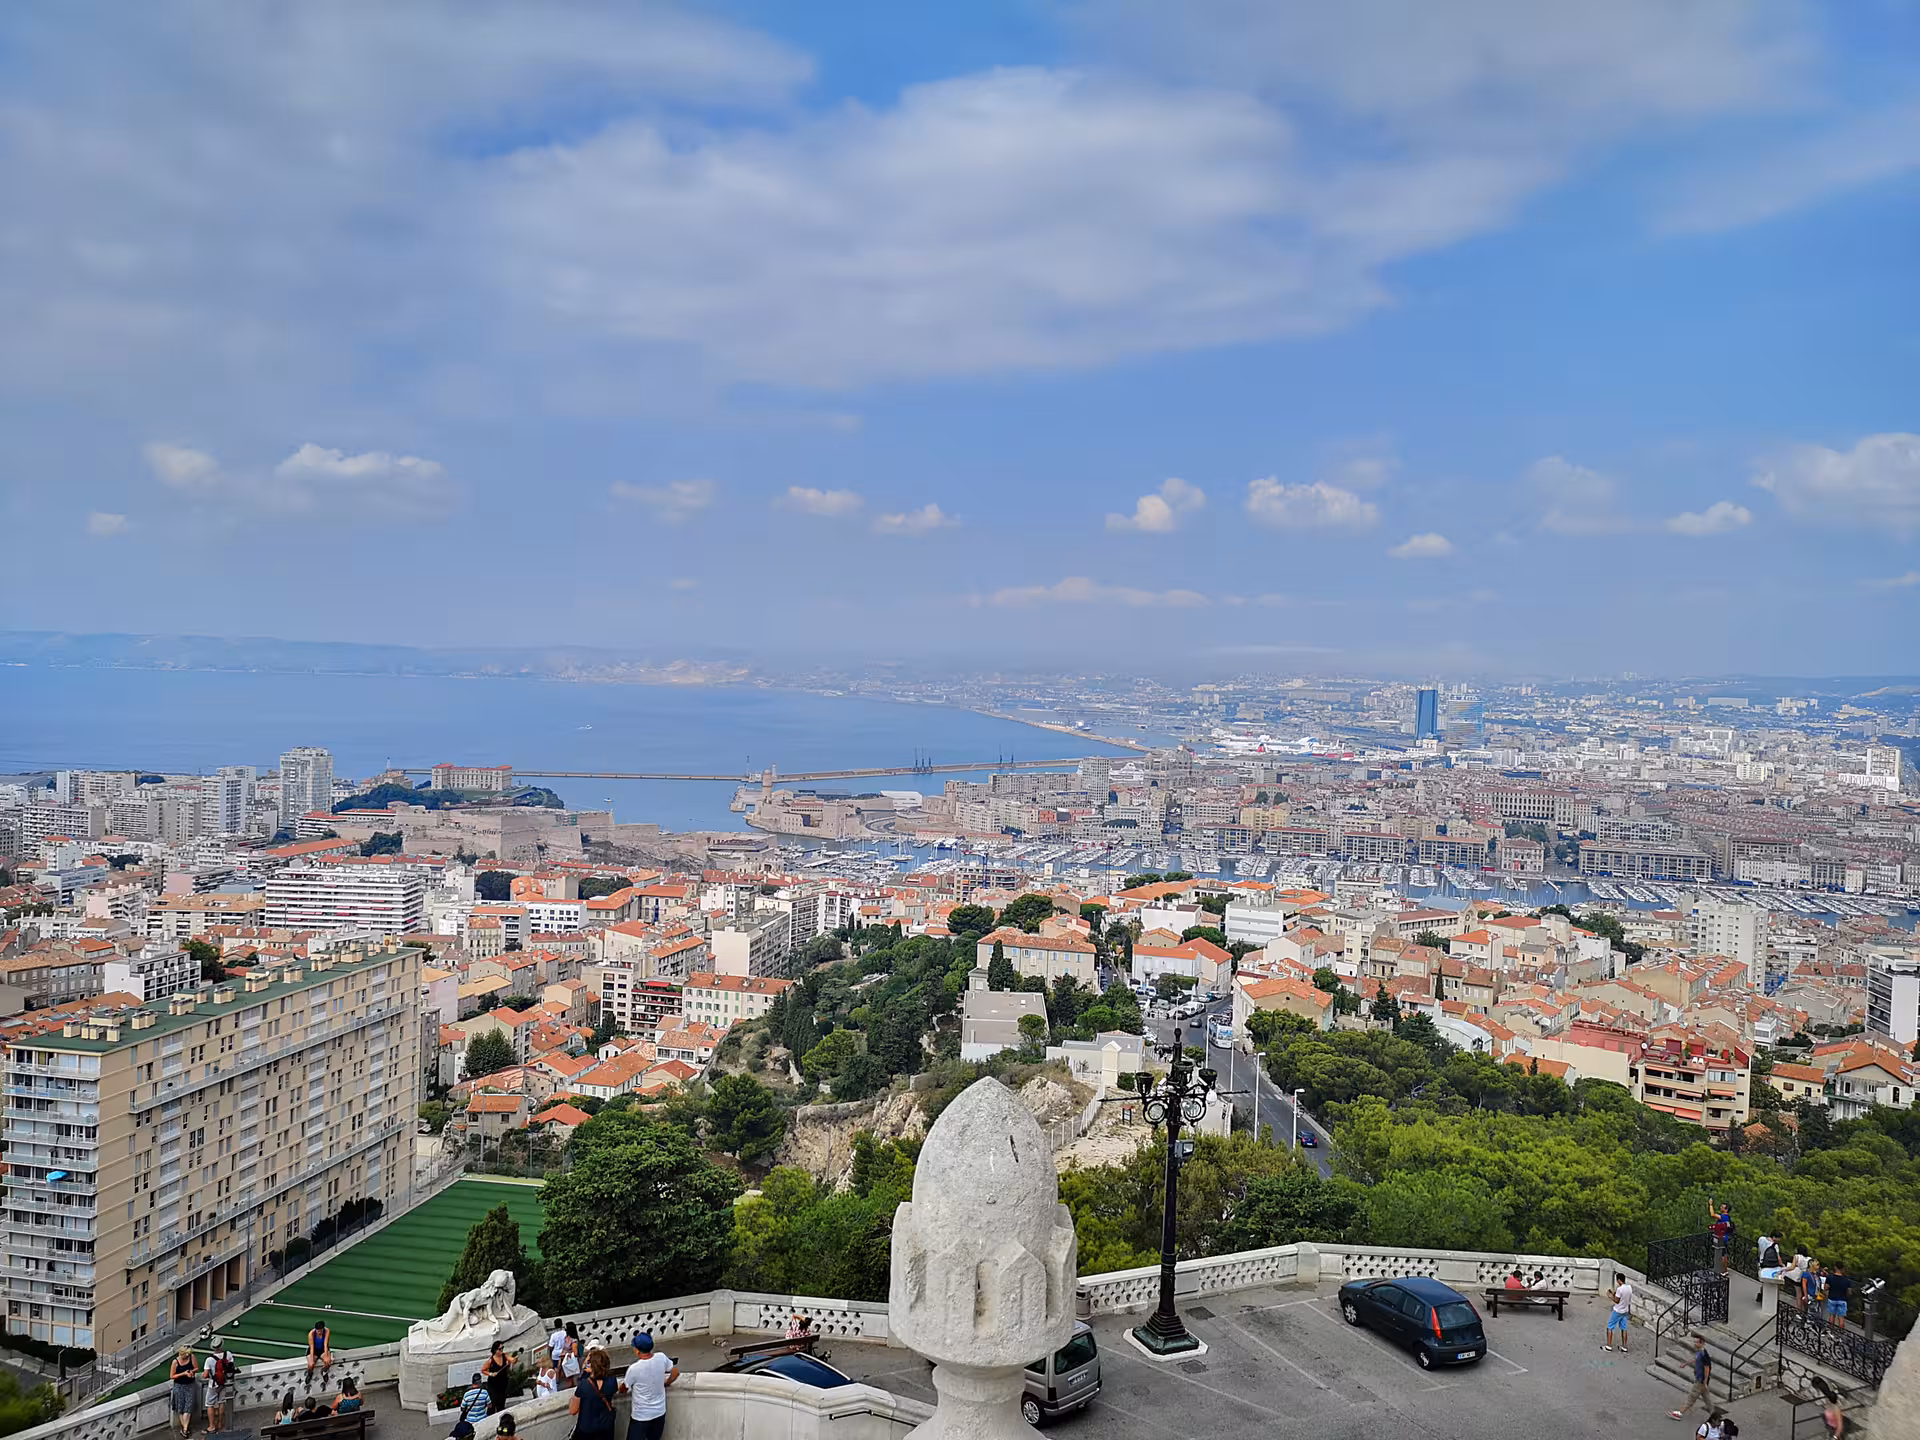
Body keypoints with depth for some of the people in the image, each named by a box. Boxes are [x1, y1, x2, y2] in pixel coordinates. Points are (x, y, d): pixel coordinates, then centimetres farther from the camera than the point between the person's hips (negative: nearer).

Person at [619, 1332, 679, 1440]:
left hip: (641, 1416, -5)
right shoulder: (661, 1358, -13)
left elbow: (623, 1389, -7)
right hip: (660, 1412, 5)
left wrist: (621, 1388, 16)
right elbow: (676, 1372, 3)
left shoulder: (634, 1369, -25)